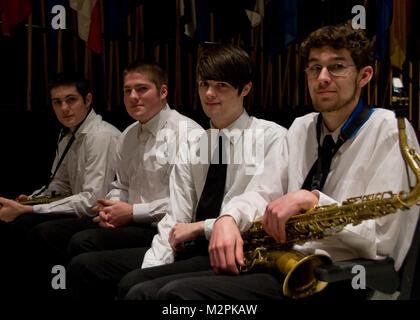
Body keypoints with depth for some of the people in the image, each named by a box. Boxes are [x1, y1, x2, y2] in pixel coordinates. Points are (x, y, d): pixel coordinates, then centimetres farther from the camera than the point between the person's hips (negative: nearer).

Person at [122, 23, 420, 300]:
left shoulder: (389, 130, -4)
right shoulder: (302, 127, 18)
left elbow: (384, 239, -12)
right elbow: (262, 193, 12)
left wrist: (311, 199, -19)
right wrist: (229, 218, -9)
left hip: (338, 282, -6)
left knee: (177, 294, -24)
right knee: (141, 290, -9)